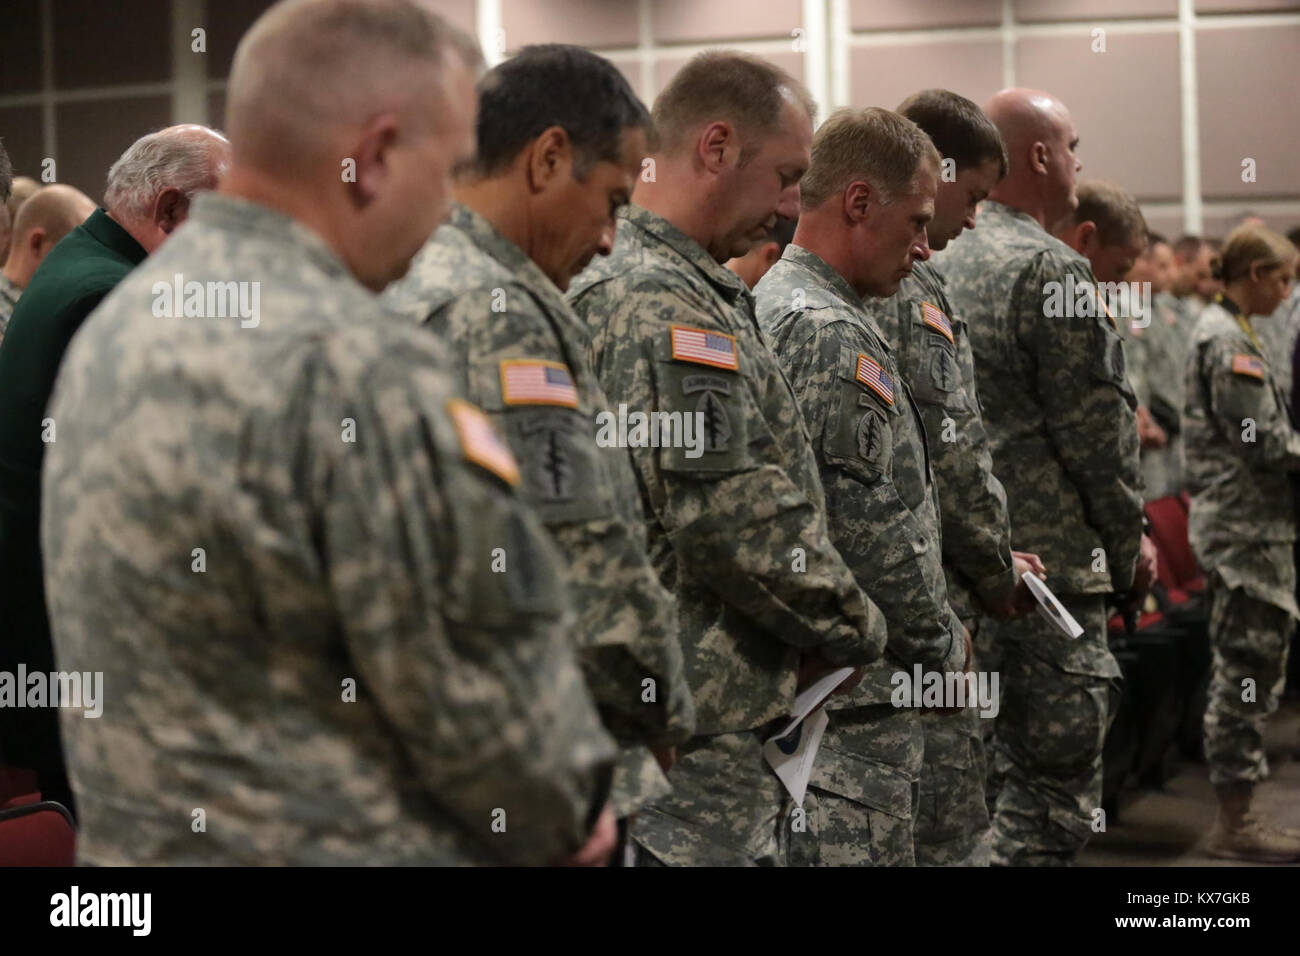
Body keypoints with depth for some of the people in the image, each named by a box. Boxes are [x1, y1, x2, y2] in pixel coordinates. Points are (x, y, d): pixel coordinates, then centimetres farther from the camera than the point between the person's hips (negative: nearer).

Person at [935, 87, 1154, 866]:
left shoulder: (944, 267, 12)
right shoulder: (1053, 269, -13)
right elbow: (1094, 429, -13)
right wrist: (1130, 547, 0)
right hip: (1050, 561, -9)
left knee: (994, 772, 18)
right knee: (1055, 788, -3)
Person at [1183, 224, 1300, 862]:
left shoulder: (1223, 330, 17)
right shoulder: (1228, 340, -14)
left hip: (1238, 525, 10)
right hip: (1246, 527, -10)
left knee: (1244, 672, 13)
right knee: (1248, 671, -6)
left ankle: (1235, 815, 19)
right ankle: (1235, 822, -1)